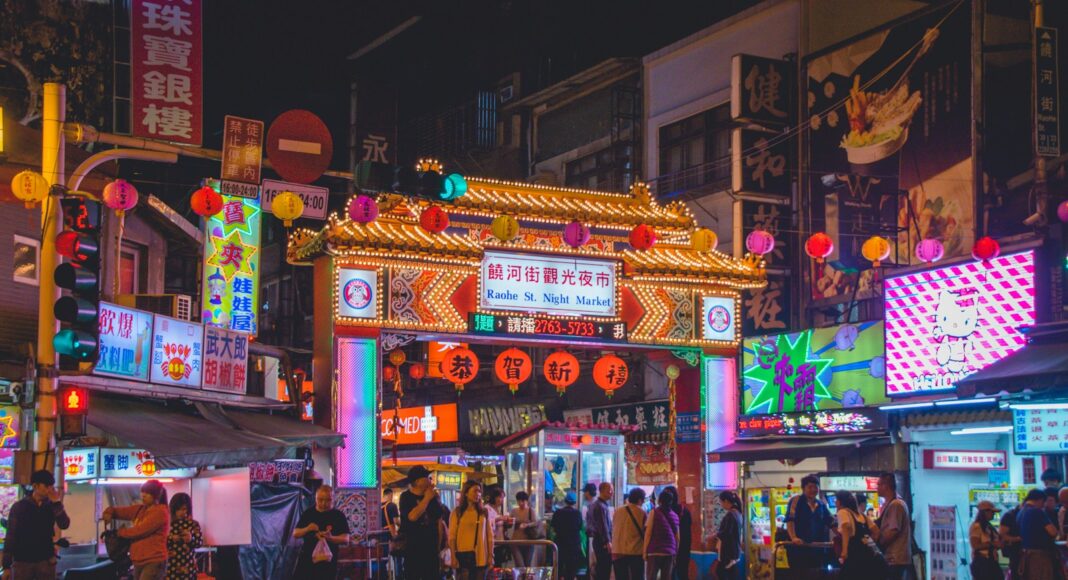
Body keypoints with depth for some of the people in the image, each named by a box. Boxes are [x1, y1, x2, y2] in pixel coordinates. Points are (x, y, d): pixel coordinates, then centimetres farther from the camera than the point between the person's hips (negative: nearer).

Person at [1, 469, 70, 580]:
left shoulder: (51, 506, 5)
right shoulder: (19, 507, -3)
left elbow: (64, 525, -9)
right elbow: (10, 537, -3)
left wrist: (57, 503, -14)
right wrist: (6, 565, -6)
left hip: (46, 561, 2)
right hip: (22, 562, -2)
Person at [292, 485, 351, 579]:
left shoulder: (338, 516, -1)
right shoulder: (308, 514, 6)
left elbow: (345, 539, -6)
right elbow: (295, 534, 7)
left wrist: (331, 538, -26)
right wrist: (307, 529, -14)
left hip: (327, 561, -2)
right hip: (307, 559, 2)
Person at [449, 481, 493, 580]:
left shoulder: (485, 512, 8)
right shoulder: (457, 512, 1)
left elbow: (489, 535, 9)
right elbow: (452, 536, -1)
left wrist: (491, 555, 4)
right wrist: (453, 556, -7)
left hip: (481, 556, 2)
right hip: (463, 554, -2)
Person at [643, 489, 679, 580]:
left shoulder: (654, 513, -1)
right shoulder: (675, 516, 11)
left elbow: (648, 533, -5)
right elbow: (677, 537, 10)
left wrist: (645, 551, -2)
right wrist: (675, 553, 15)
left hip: (654, 552, -4)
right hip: (670, 552, 4)